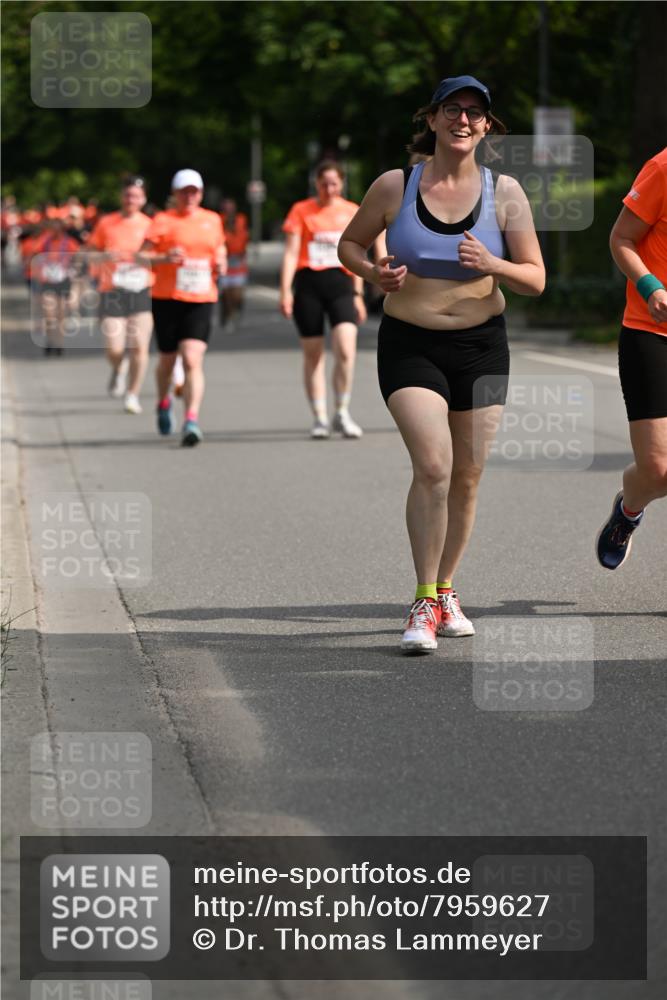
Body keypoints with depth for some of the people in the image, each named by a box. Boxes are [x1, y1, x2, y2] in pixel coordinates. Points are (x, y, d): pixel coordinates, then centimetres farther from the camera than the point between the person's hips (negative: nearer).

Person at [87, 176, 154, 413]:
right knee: (114, 349, -7)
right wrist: (104, 257, -12)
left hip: (142, 293, 0)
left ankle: (133, 395, 5)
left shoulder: (149, 226, 5)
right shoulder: (106, 223, 4)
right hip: (112, 293, 0)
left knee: (139, 346, -9)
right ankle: (119, 369, 28)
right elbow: (88, 255, 8)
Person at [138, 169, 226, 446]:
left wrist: (220, 264, 4)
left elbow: (220, 249, 26)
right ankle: (163, 403, 42)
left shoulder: (212, 220, 10)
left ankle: (192, 420, -21)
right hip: (167, 298, -1)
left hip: (201, 300, 1)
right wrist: (164, 258, -24)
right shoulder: (163, 221, -1)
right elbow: (141, 256, -5)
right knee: (168, 359, 12)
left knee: (193, 360, -14)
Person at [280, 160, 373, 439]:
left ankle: (342, 414, -2)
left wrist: (358, 294, 15)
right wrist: (285, 290, -8)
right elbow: (291, 252, 1)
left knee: (346, 351, -16)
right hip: (308, 283, -1)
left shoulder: (352, 212, 12)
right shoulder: (301, 211, 5)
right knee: (313, 355, 3)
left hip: (341, 283, 1)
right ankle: (319, 418, 11)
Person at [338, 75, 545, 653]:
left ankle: (445, 590, 29)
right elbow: (350, 244, 10)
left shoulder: (504, 193, -2)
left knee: (466, 477, 8)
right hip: (410, 345, -2)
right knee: (433, 465, -20)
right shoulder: (395, 186, -5)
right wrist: (374, 274, -11)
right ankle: (424, 604, -12)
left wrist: (492, 265, -21)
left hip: (482, 346, 2)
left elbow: (535, 280, -1)